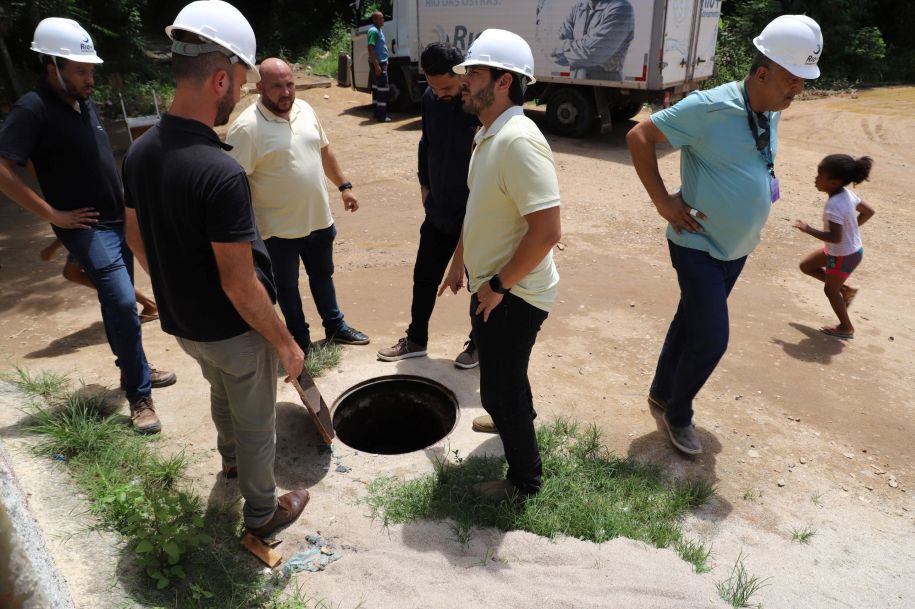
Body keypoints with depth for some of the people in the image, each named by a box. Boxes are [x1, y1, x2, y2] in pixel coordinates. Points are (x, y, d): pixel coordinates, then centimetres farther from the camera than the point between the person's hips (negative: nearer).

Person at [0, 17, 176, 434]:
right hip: (87, 228, -8)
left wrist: (126, 202, 13)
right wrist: (54, 215, -18)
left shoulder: (85, 102, 8)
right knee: (123, 303, -14)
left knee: (118, 302, 17)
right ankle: (139, 395, -3)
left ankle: (132, 370, 33)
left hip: (118, 221, 8)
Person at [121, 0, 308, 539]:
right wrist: (286, 342, -15)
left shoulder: (140, 153, -5)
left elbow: (137, 237, 8)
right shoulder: (220, 173, -32)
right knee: (256, 421, 16)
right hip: (234, 330, -7)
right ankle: (263, 512, 37)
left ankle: (231, 457, 60)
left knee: (222, 393, 33)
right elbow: (239, 284, -28)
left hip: (181, 322, 8)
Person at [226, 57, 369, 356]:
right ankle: (301, 342, 31)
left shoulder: (305, 109, 1)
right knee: (287, 286, 13)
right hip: (280, 229, -6)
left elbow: (324, 151, 14)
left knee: (323, 276, 23)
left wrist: (344, 186, 14)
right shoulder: (247, 127, -20)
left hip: (320, 219, 6)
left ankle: (335, 327, 42)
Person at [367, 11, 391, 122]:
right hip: (378, 63, -10)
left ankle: (378, 113, 18)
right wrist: (376, 65, -26)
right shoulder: (373, 31, -16)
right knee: (383, 88, -10)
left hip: (381, 63, 10)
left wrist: (384, 62, 23)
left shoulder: (379, 30, 15)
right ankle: (381, 115, -9)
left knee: (377, 88, 13)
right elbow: (370, 49, -22)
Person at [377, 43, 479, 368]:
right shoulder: (430, 98, -2)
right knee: (424, 278, 15)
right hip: (438, 212, 6)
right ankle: (416, 340, 33)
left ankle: (479, 344, 31)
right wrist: (424, 186, 14)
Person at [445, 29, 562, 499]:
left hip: (513, 295, -9)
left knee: (499, 388, 4)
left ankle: (525, 479, 27)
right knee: (501, 371, 30)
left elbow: (546, 231, -31)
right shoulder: (487, 135, 5)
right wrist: (459, 262, 21)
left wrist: (498, 285, -22)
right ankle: (516, 419, 58)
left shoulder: (518, 140, -27)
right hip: (492, 286, 10)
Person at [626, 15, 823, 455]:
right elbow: (639, 136, -18)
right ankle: (678, 414, 16)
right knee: (712, 339, -8)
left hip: (737, 248, 8)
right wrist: (662, 201, -18)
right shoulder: (709, 108, -21)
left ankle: (661, 393, 37)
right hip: (698, 245, -7)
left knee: (690, 323, 18)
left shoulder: (771, 113, 4)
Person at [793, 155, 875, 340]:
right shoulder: (847, 193, -6)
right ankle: (844, 289, 26)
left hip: (844, 255, -8)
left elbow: (835, 238, -34)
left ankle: (846, 328, 28)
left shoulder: (834, 205, -33)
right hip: (851, 248, 9)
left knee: (830, 289, 12)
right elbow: (868, 211, 7)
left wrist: (808, 230, -27)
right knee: (806, 266, 20)